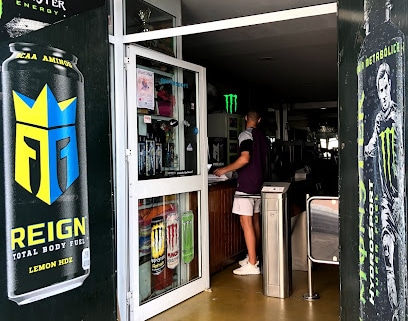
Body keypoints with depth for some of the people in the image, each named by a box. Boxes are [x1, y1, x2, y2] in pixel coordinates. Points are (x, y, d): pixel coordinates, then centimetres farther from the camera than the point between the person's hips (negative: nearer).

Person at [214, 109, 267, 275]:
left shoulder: (246, 135, -11)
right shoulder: (262, 136, 14)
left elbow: (245, 159, -24)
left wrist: (225, 169, -14)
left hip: (246, 185, -9)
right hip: (259, 184, 9)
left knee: (246, 223, -7)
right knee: (255, 221, 14)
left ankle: (252, 265, -6)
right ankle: (253, 258, 24)